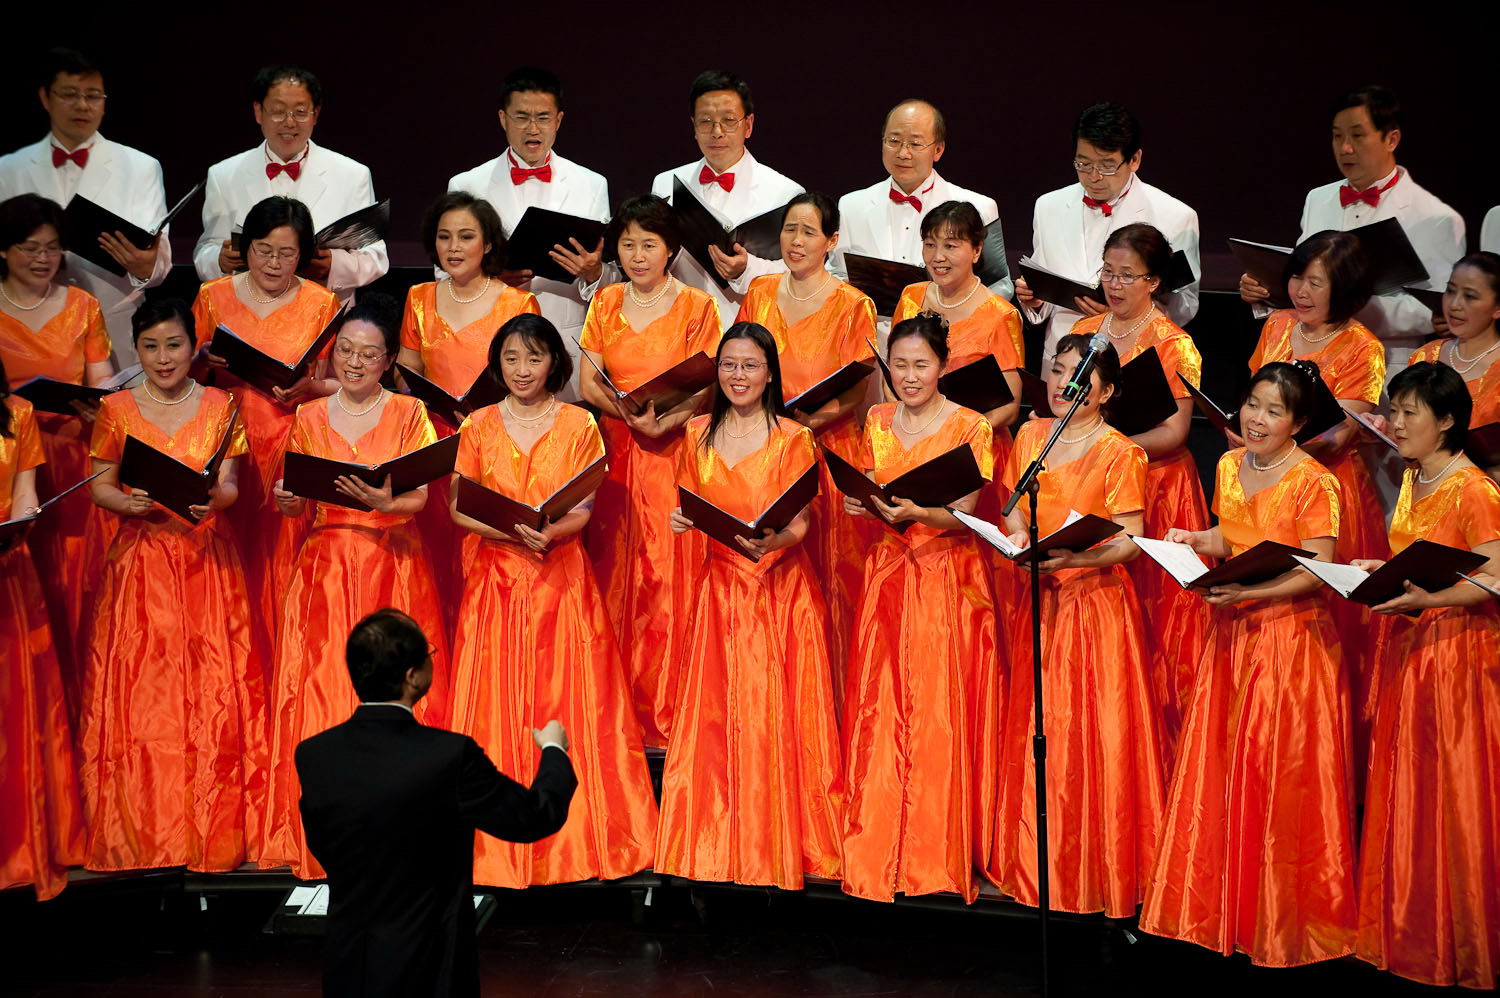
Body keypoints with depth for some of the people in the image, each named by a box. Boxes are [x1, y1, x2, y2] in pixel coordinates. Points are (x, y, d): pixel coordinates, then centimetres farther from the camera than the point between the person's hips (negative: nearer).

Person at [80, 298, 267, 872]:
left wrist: (212, 497, -20)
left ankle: (216, 832, 4)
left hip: (207, 558, 0)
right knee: (139, 688, -3)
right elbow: (99, 485, 6)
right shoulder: (117, 410, 5)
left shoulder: (219, 407, 6)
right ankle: (140, 833, 5)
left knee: (213, 688, -3)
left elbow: (229, 486, 2)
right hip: (140, 560, 0)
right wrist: (128, 503, -15)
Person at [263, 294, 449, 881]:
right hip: (325, 565, 2)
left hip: (393, 566, -2)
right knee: (320, 693, -4)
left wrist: (384, 502, -23)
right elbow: (297, 502, 10)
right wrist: (288, 500, -12)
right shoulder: (309, 417, 11)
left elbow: (419, 498, -3)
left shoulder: (409, 414, 5)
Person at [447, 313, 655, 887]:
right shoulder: (479, 426, 6)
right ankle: (501, 839, 9)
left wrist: (547, 532, -22)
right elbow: (458, 509, 2)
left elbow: (583, 509, -2)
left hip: (561, 575, -1)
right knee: (497, 704, -1)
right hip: (497, 575, 1)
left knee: (570, 700, -2)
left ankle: (577, 835, 7)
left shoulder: (579, 426, 3)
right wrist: (513, 532, -15)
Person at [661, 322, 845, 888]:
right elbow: (690, 506, 14)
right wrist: (681, 520, -9)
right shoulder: (699, 434, 8)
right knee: (714, 712, 1)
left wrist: (771, 540, -28)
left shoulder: (793, 439, -3)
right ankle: (719, 838, 11)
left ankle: (784, 841, 7)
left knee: (777, 712, -3)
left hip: (780, 584, -3)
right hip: (720, 583, 3)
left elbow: (799, 524, -7)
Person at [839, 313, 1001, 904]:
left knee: (940, 713, -6)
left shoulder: (968, 427, -4)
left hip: (949, 576, -4)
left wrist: (917, 512, -27)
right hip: (888, 572, 4)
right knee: (880, 707, 0)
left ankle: (940, 852, 3)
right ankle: (879, 849, 8)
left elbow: (965, 516, -9)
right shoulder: (877, 422, 10)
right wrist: (859, 504, -7)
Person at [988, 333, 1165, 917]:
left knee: (1093, 730, -3)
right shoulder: (1030, 437, 9)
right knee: (1035, 730, 8)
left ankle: (1101, 867, 8)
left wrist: (1076, 557, -27)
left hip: (1095, 597, -5)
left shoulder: (1119, 453, -8)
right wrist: (1018, 538, -6)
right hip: (1037, 596, 5)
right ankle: (1037, 863, 19)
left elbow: (1131, 540, -11)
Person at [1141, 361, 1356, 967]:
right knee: (1221, 768, 8)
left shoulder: (1314, 483, -11)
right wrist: (1196, 542, 1)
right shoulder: (1229, 467, 9)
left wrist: (1251, 594, -27)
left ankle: (1284, 921, 12)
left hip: (1292, 636, -6)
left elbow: (1317, 572, -16)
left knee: (1282, 777, -2)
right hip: (1233, 634, 6)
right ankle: (1225, 906, 21)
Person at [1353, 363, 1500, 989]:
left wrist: (1421, 598, -24)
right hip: (1407, 648, 8)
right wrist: (1381, 572, 7)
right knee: (1402, 791, 10)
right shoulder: (1412, 481, 13)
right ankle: (1409, 931, 20)